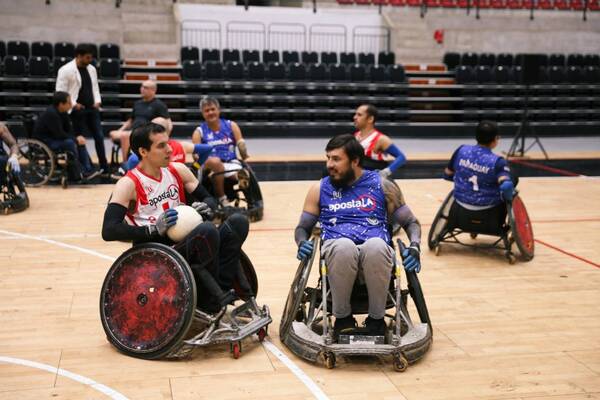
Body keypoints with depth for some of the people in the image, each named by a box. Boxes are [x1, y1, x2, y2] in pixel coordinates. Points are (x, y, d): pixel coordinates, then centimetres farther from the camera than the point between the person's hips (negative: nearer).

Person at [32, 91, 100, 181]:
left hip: (55, 138, 9)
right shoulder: (51, 114, -24)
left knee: (80, 142, -3)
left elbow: (69, 130, 7)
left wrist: (77, 138, -12)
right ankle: (78, 174, -21)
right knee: (70, 143, -28)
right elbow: (59, 134, -26)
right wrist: (75, 139, -20)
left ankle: (88, 170, -8)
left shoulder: (63, 113, 4)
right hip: (43, 142, -9)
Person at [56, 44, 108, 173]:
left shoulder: (91, 69, 11)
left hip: (92, 108, 6)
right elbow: (60, 92, -10)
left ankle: (104, 167, 11)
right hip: (77, 110, -6)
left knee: (99, 136, 4)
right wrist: (73, 104, -18)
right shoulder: (66, 70, -9)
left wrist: (97, 101, 3)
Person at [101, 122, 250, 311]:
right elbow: (109, 231, -19)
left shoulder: (177, 170, 8)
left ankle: (219, 289, -14)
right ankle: (211, 301, -17)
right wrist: (155, 229, -23)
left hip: (188, 245, 7)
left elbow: (208, 198, 17)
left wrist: (205, 208, -7)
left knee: (238, 222, -12)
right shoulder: (128, 184, -9)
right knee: (207, 230, -32)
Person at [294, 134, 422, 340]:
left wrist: (415, 247, -5)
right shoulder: (320, 189, 16)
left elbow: (411, 223, 16)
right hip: (336, 251, 1)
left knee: (376, 245, -39)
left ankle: (376, 319, -16)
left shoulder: (382, 186, 12)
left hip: (376, 251, 0)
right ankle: (342, 318, -14)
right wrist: (302, 243, -4)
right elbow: (302, 228, 20)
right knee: (344, 246, -38)